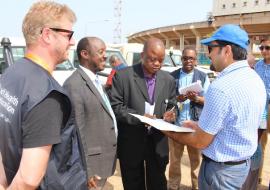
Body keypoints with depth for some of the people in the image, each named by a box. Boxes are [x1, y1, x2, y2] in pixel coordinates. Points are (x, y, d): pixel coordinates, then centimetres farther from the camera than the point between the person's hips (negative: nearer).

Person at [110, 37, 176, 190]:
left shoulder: (168, 80, 5)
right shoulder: (123, 76, -8)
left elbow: (171, 107, 11)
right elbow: (115, 106, -10)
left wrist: (170, 115, -12)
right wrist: (138, 117, -23)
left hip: (158, 143, 3)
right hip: (131, 143, -3)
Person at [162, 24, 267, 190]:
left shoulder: (221, 87, -28)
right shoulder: (255, 79, 0)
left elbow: (200, 142, -20)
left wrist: (169, 132, -5)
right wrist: (198, 125, 11)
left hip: (220, 169, -8)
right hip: (244, 163, 8)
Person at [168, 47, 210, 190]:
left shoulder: (203, 77, 4)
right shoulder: (172, 76, 4)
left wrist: (197, 98, -20)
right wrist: (177, 99, -18)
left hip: (196, 125, 0)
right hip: (176, 124, 1)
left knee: (196, 159, 8)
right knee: (174, 158, 12)